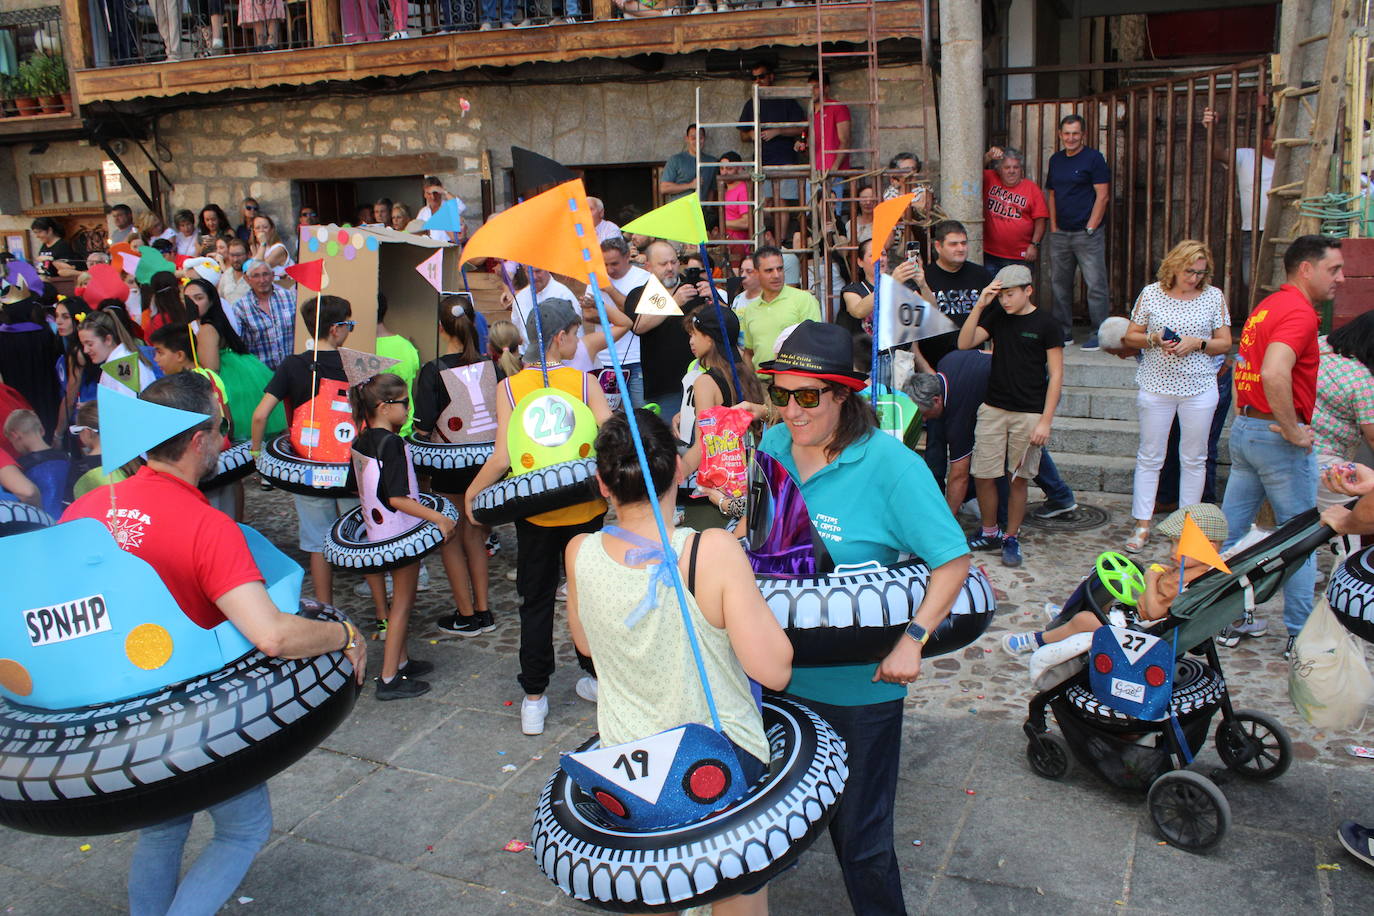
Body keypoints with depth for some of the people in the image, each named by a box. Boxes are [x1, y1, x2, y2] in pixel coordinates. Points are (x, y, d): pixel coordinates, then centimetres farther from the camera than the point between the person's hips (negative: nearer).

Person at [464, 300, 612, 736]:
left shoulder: (509, 387, -8)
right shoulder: (585, 382, -9)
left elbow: (503, 456, -14)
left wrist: (471, 493, -1)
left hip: (533, 511, 0)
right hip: (584, 508, 0)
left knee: (536, 601, 13)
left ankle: (533, 698, 17)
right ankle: (596, 677, 32)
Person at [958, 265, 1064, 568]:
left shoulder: (1044, 323, -4)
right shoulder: (997, 317, 7)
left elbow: (1056, 374, -4)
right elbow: (964, 343, -4)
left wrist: (1045, 421, -10)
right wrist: (980, 306, -12)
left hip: (1029, 413, -3)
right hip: (993, 408, 3)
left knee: (1018, 478, 4)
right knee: (982, 474, 2)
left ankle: (1011, 538, 19)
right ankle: (989, 532, 21)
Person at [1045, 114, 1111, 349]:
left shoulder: (1093, 158, -4)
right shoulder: (1056, 160, 14)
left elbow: (1102, 196, -8)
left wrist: (1090, 228, -12)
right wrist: (1053, 226, 7)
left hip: (1086, 233, -6)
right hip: (1059, 233, 6)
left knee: (1095, 284, -6)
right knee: (1059, 283, 10)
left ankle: (1099, 334, -1)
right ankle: (1063, 332, 20)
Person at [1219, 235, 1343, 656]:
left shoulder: (1266, 306, 13)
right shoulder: (1299, 311, -16)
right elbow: (1274, 374, -32)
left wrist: (1244, 420, 21)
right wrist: (1295, 432, -22)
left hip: (1244, 428, 9)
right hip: (1277, 436, -9)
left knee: (1231, 530, 11)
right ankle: (1301, 635, 13)